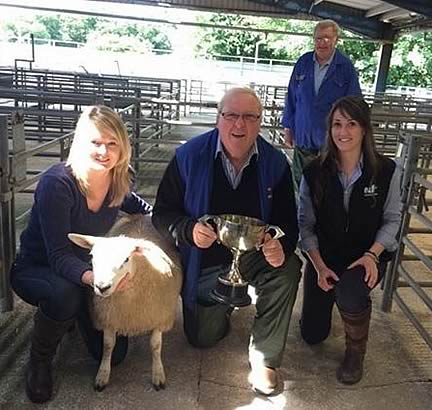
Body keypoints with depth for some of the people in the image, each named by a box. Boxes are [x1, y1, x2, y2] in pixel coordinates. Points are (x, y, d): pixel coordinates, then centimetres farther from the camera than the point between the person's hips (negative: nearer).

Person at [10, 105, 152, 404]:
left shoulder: (118, 178, -13)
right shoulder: (57, 183, -30)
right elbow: (59, 256, -33)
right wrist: (91, 277, -52)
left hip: (85, 266, 5)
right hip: (36, 269, -4)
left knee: (114, 353, 1)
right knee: (64, 293, -40)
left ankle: (76, 314, 31)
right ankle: (40, 360, -8)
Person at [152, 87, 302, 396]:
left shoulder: (275, 162, -11)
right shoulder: (189, 156, -15)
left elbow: (287, 220, -8)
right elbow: (162, 213, -11)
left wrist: (282, 247, -32)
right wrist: (190, 230, -33)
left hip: (256, 256, 0)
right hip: (205, 263, 0)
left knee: (288, 271, -32)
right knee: (203, 338, 7)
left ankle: (265, 358, -9)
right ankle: (225, 302, 44)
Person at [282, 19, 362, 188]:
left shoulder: (346, 67, -5)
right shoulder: (303, 62, 3)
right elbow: (291, 97, 9)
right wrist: (288, 127, 8)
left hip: (331, 141, -3)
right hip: (302, 138, 3)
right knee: (300, 183, 14)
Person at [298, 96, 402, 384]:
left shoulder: (387, 170, -11)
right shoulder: (315, 172, -9)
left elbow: (392, 219, -2)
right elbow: (305, 224, -4)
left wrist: (372, 254, -17)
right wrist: (319, 266, -14)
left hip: (366, 255, -2)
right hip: (324, 256, 2)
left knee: (349, 294, -37)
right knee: (312, 335, 7)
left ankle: (356, 352, -3)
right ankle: (332, 295, 42)